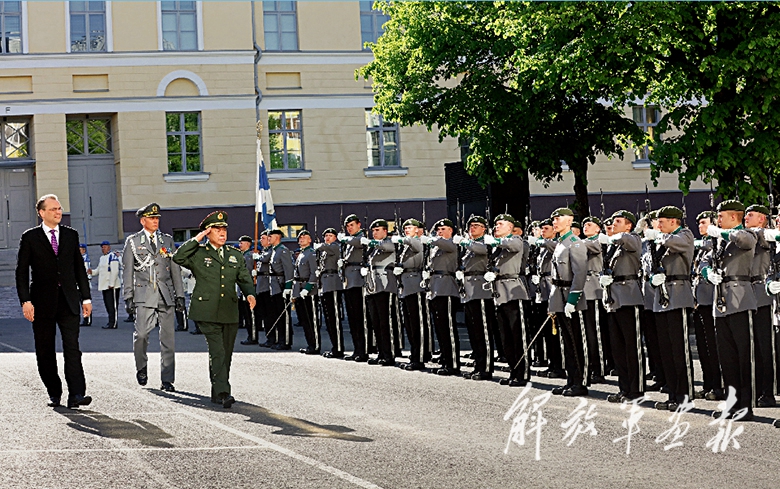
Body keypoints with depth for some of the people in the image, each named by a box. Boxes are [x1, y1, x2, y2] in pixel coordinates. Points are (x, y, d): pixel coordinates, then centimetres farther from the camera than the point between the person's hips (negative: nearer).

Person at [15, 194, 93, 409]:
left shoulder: (71, 235, 11)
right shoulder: (30, 237, 1)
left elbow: (79, 268, 14)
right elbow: (21, 271, 0)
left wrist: (86, 297, 8)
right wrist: (25, 301, -9)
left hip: (68, 301, 1)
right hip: (43, 301, -1)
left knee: (72, 348, -9)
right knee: (45, 351, 5)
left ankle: (76, 394, -13)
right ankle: (54, 394, 16)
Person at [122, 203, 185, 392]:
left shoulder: (167, 240, 15)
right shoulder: (133, 241, 8)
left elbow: (175, 269, 15)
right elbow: (128, 271, 6)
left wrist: (180, 295, 9)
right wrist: (128, 296, -1)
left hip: (166, 295, 3)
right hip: (144, 295, -2)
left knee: (168, 337, 1)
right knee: (141, 334, -16)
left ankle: (167, 380, 7)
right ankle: (141, 367, 10)